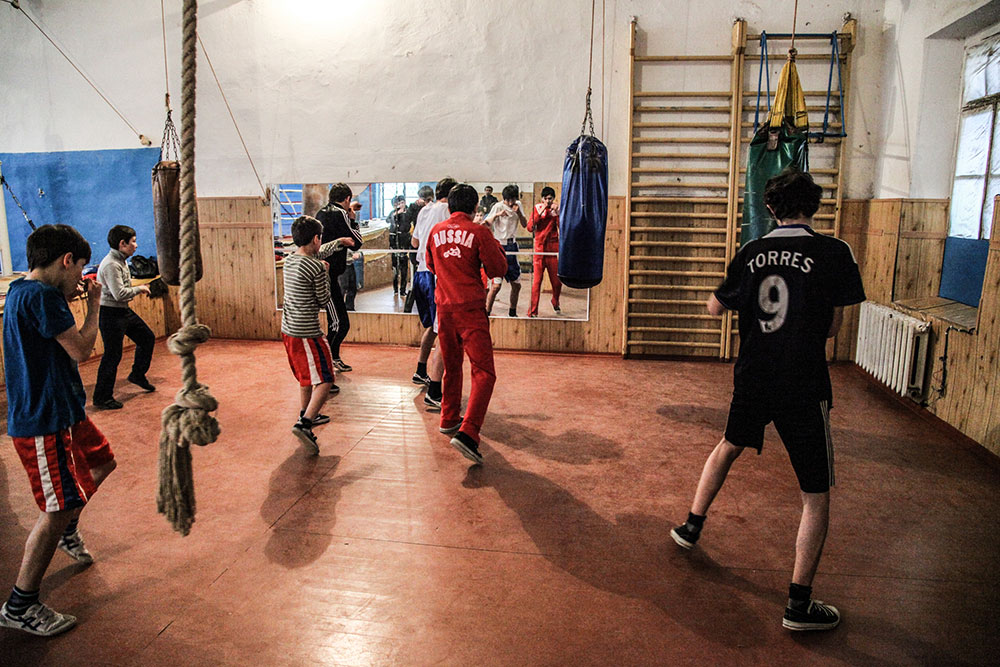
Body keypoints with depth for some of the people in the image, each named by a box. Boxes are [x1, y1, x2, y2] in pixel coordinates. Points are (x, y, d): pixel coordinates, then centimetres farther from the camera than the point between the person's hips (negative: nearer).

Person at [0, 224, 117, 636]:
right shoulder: (41, 295, -21)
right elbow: (80, 350, -20)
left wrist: (69, 299, 16)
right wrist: (94, 305, -7)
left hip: (62, 411, 10)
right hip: (43, 422, -10)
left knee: (100, 462, 27)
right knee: (57, 508, -3)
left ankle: (67, 532, 47)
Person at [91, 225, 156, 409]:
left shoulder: (121, 261, 9)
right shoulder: (111, 265, -22)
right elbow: (119, 294, -28)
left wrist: (137, 289, 6)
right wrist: (139, 289, -14)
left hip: (124, 311, 10)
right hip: (111, 314, -10)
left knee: (147, 338, 18)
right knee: (112, 355, -4)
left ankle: (137, 374, 34)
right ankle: (102, 398, 7)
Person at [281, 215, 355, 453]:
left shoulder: (290, 260, 8)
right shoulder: (316, 268, -18)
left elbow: (319, 253, 28)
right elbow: (324, 301, -6)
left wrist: (340, 242, 41)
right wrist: (325, 273, 6)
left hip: (288, 330, 9)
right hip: (308, 333, -9)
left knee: (306, 376, 25)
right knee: (324, 380, -5)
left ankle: (307, 415, 40)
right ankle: (304, 424, -18)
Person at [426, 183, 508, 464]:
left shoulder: (436, 231, 9)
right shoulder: (479, 232, -7)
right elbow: (498, 269, -2)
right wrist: (496, 246, 13)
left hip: (444, 306, 6)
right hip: (470, 308, -6)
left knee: (452, 366, 22)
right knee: (484, 372, -8)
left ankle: (449, 420, 34)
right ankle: (467, 433, -21)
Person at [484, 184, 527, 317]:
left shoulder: (518, 205, 6)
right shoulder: (498, 206, -10)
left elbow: (524, 224, 3)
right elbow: (486, 225, -17)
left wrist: (518, 212, -14)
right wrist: (496, 215, -33)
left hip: (512, 245, 6)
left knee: (516, 285, 11)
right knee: (496, 285, -12)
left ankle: (512, 313, 28)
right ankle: (486, 313, 1)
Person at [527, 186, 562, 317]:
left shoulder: (557, 209, 5)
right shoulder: (537, 208, 2)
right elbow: (530, 228, -8)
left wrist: (557, 213, -15)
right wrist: (540, 213, -15)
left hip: (553, 248, 2)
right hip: (539, 249, -2)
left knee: (557, 281, 7)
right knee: (536, 281, -8)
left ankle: (555, 302, 36)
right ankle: (533, 311, -4)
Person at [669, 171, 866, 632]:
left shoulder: (751, 253, 2)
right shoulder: (833, 253, -9)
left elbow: (714, 307, 13)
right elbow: (832, 328, -4)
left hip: (753, 378, 4)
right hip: (804, 386, -4)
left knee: (730, 445, 31)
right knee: (816, 495, 8)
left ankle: (692, 525, 42)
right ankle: (799, 603, 10)